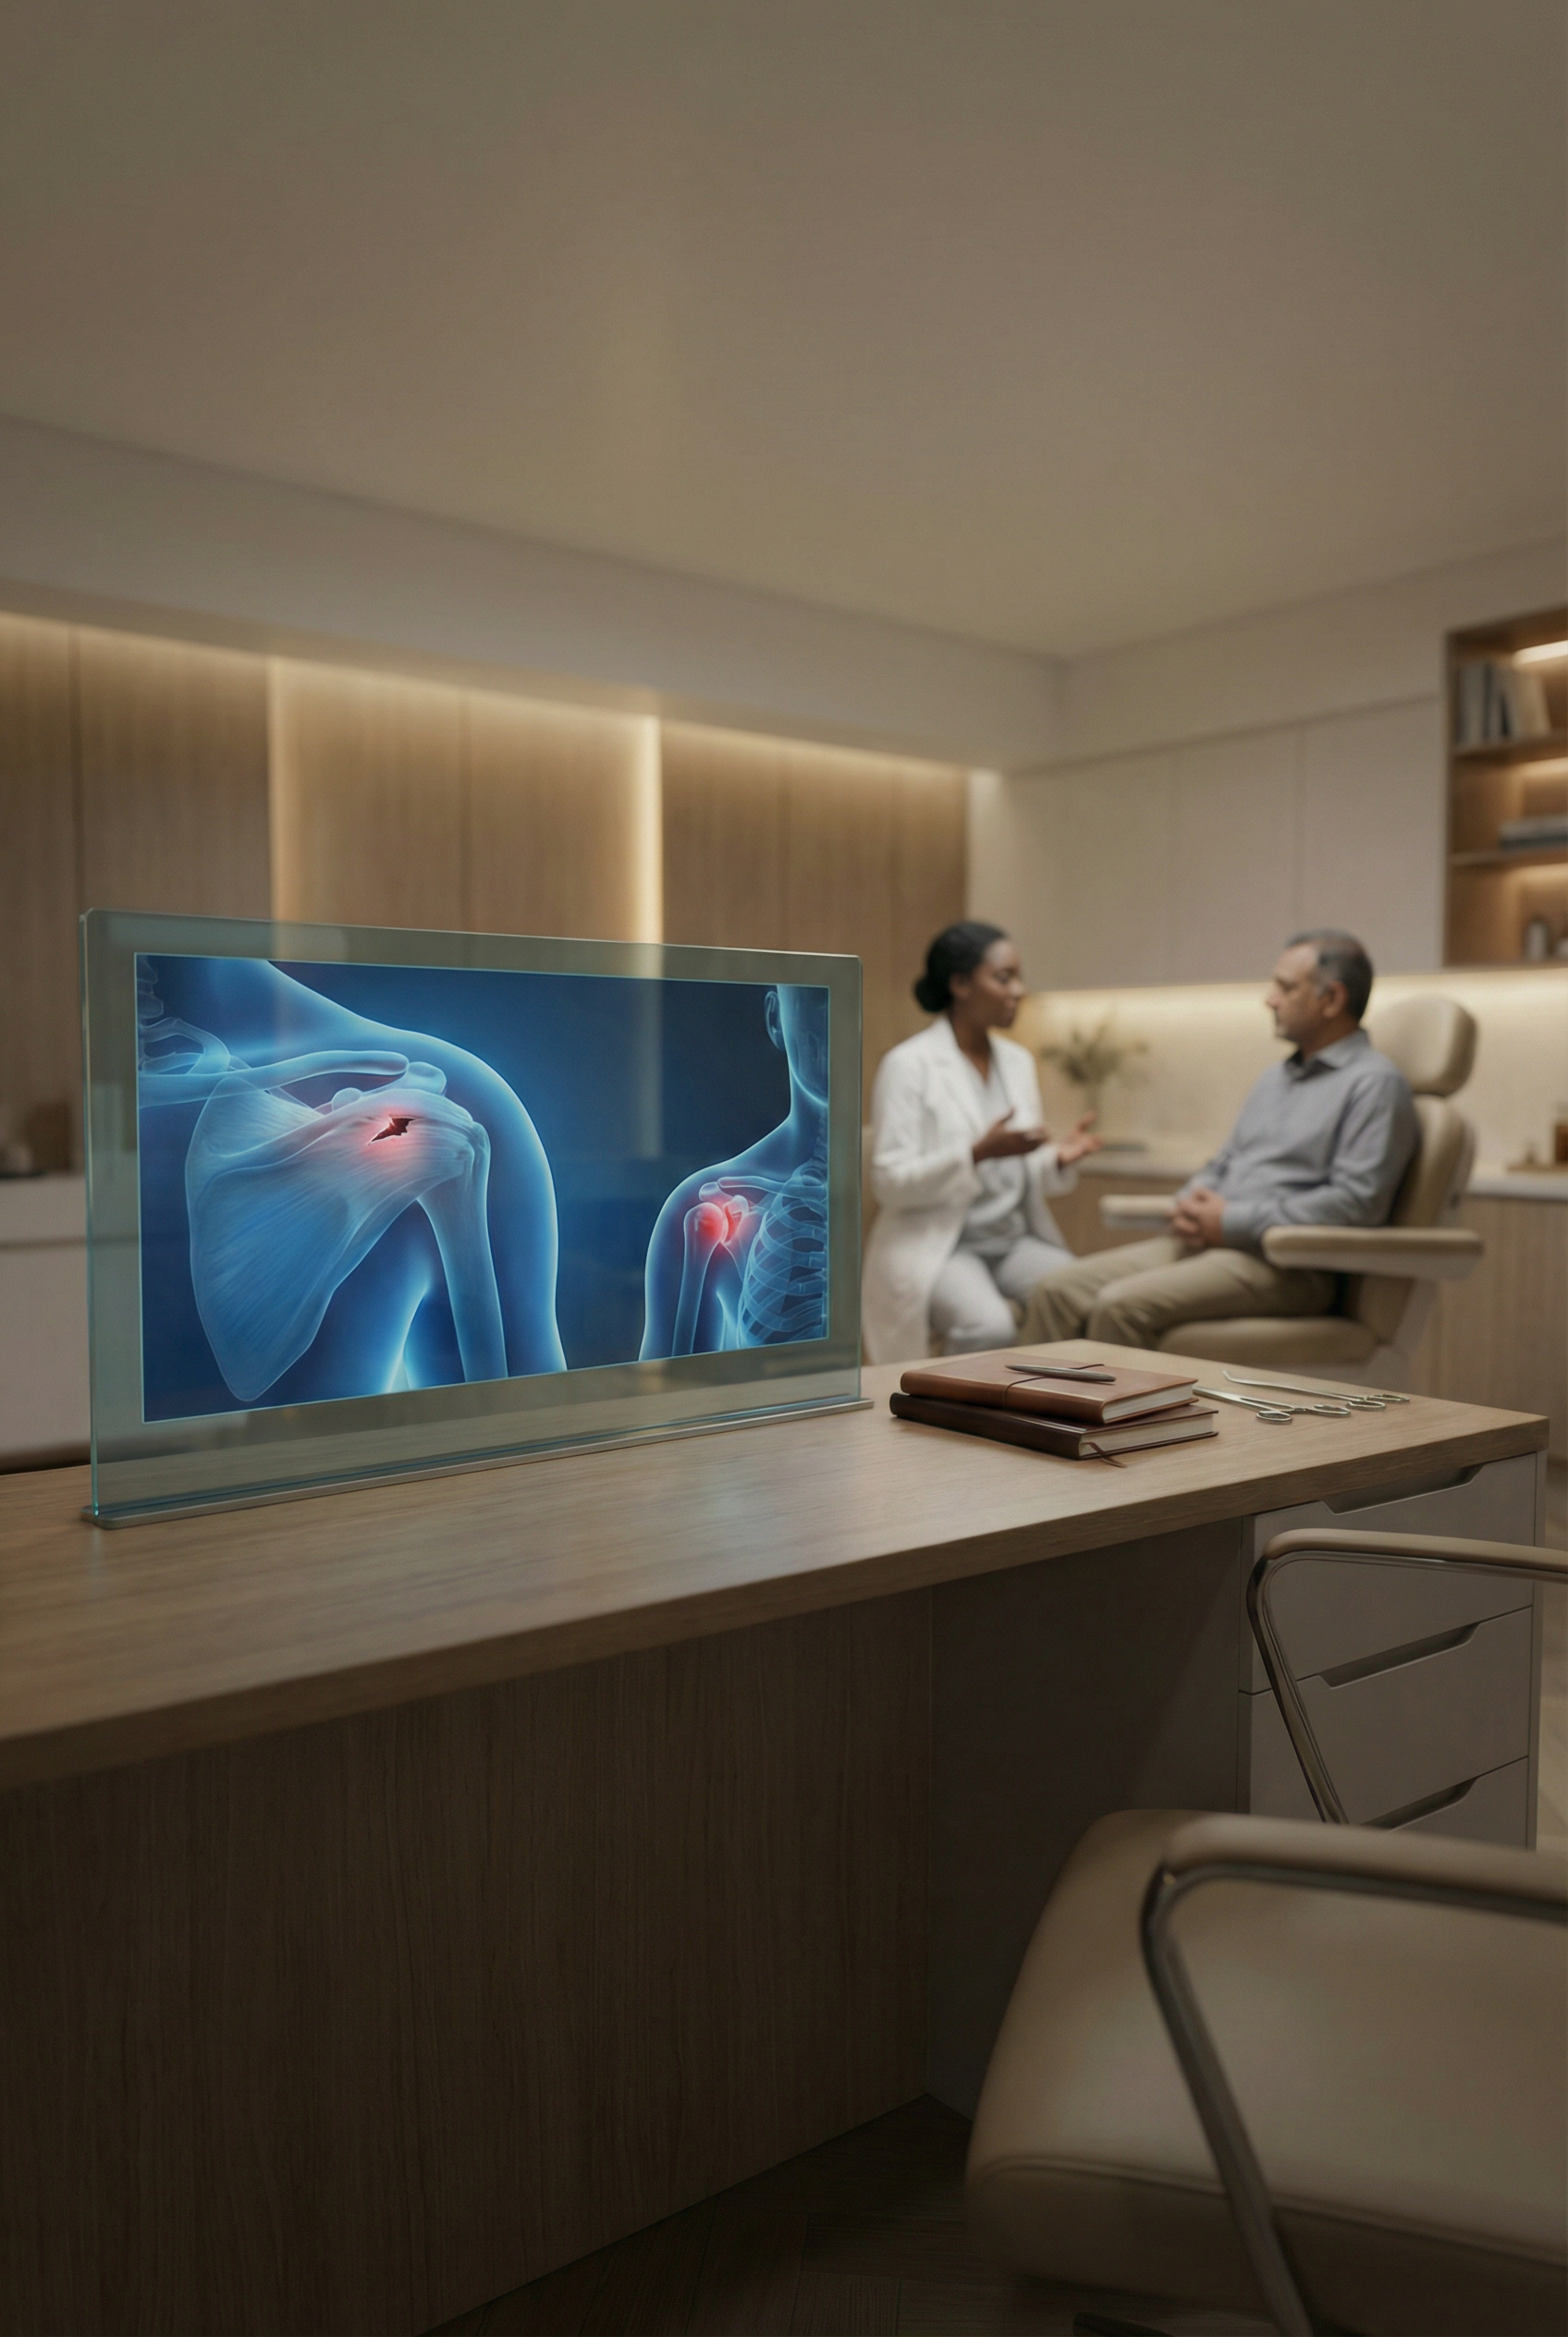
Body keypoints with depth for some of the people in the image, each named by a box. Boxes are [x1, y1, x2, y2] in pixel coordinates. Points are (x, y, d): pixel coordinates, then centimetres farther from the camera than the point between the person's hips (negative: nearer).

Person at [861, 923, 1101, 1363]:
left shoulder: (1017, 1061, 12)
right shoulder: (908, 1064, -8)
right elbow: (890, 1183, -13)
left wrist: (1059, 1160, -6)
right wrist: (977, 1153, -25)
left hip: (1015, 1238, 6)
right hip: (936, 1244, -6)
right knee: (990, 1327, -33)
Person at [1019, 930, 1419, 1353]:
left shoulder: (1374, 1083, -6)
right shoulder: (1277, 1077, 23)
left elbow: (1357, 1200, -17)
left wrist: (1233, 1222, -14)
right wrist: (1191, 1200, 4)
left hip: (1284, 1266, -9)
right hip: (1203, 1243, 9)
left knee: (1121, 1305, -29)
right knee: (1056, 1294, -9)